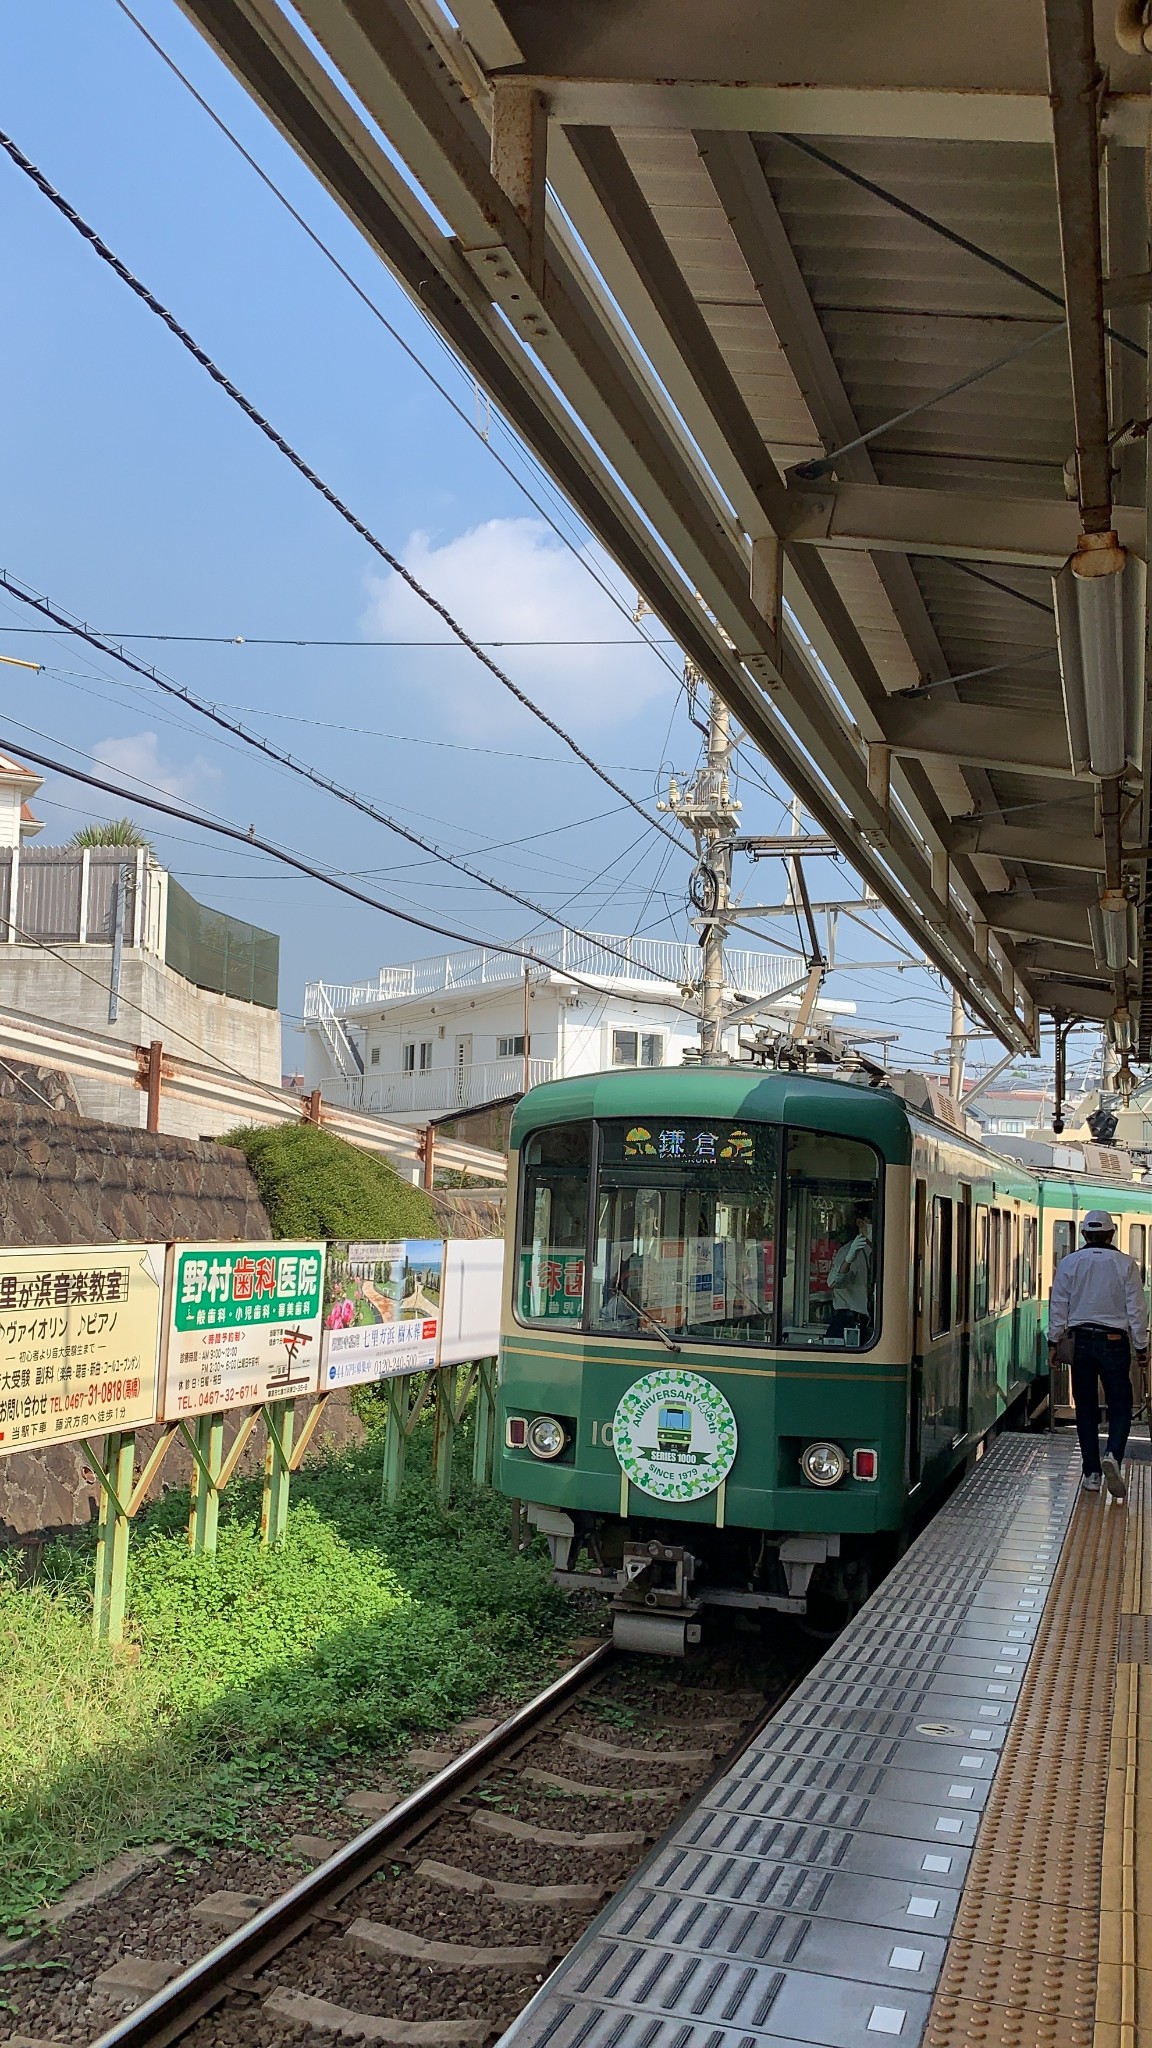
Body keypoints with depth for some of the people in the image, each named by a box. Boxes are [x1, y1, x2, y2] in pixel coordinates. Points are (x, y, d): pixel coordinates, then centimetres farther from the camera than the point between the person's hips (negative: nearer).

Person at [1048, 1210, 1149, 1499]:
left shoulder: (1068, 1263, 0)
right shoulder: (1125, 1264, -4)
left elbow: (1058, 1306, 3)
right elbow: (1137, 1309, -2)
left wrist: (1054, 1342, 10)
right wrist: (1141, 1346, 5)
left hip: (1081, 1341, 2)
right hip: (1114, 1341, -2)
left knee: (1086, 1407, 9)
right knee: (1120, 1405, 6)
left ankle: (1091, 1473, 9)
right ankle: (1113, 1454, -19)